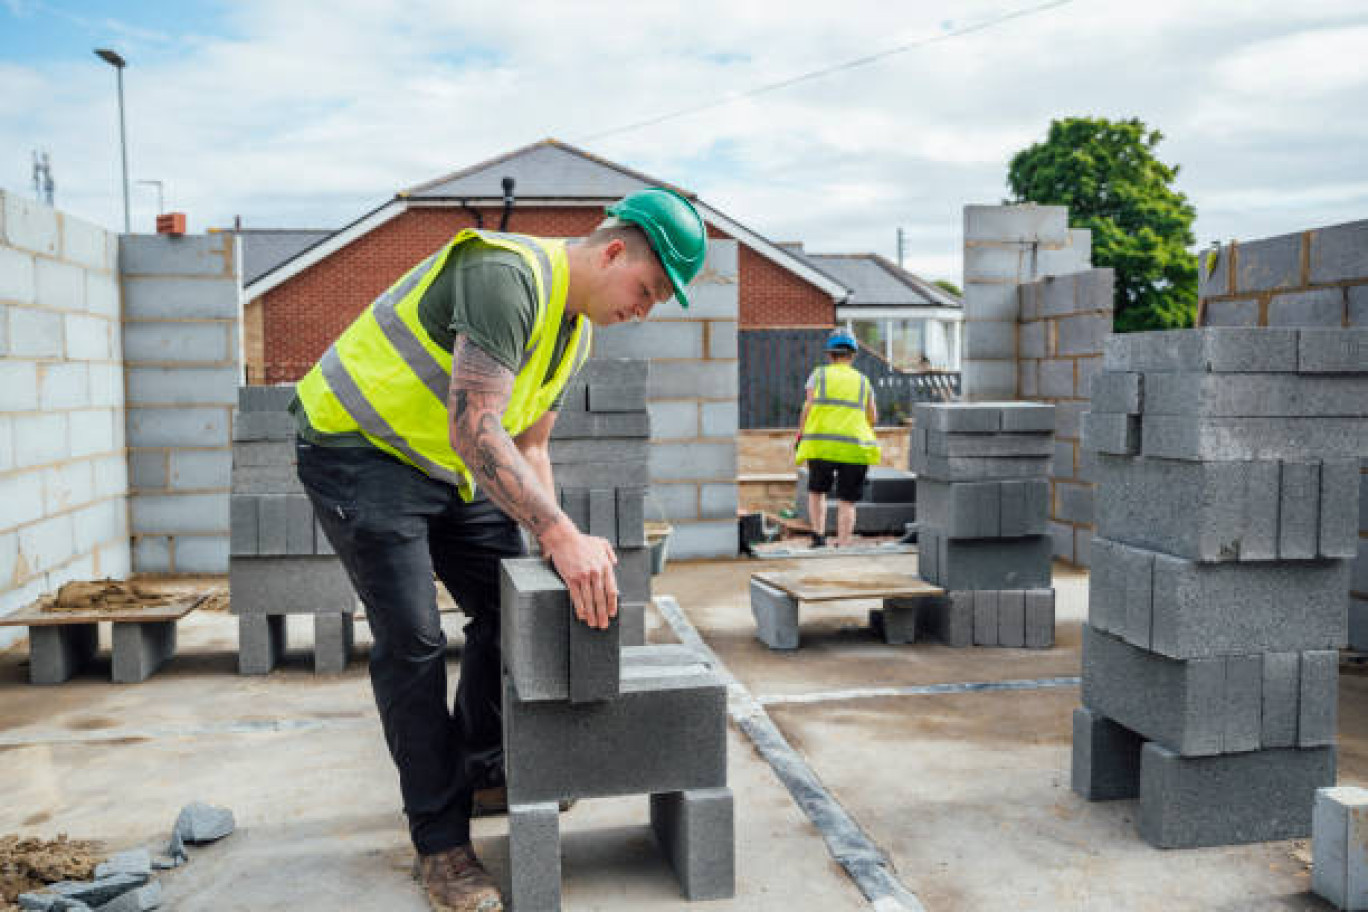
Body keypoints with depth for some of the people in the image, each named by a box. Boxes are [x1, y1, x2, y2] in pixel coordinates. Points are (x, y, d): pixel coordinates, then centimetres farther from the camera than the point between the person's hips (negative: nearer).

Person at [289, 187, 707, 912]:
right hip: (358, 450, -9)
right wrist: (562, 536, -38)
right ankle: (441, 845, 0)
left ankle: (482, 770, 28)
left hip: (446, 466, 9)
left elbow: (528, 448, 9)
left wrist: (562, 549, -2)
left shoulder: (575, 331, 5)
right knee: (412, 641, -12)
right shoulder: (506, 273, -27)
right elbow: (475, 432, -35)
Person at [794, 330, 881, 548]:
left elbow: (808, 408, -2)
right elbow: (873, 419, 13)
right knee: (846, 502, 6)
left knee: (816, 492, 20)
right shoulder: (862, 381, 13)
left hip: (822, 446, 0)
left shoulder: (819, 374, 9)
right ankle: (842, 547, 0)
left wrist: (800, 437, 5)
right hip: (855, 449, 0)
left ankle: (819, 537, 7)